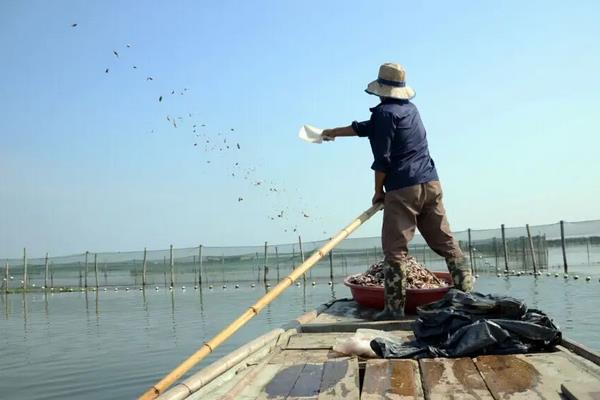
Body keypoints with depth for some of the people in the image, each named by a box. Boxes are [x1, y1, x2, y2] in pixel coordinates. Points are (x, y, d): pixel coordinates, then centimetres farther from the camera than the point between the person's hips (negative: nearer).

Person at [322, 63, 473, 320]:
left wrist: (378, 191, 3)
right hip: (430, 184, 8)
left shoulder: (385, 112, -5)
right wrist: (333, 133, 37)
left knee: (395, 250, -3)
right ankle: (466, 293, 10)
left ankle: (394, 308, -2)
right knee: (446, 242, 10)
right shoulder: (410, 109, 21)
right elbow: (366, 128, 30)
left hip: (402, 189, -8)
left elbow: (382, 159, -11)